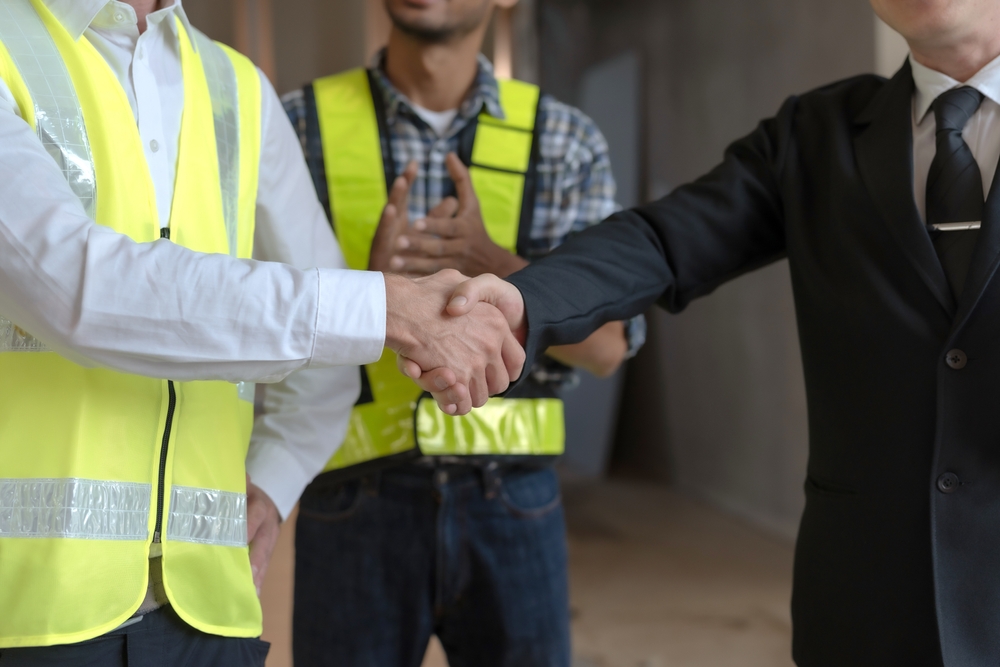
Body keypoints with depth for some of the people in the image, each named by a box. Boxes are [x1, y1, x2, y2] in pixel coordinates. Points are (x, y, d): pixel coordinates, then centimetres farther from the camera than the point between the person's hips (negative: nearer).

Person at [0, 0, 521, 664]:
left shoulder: (238, 94, 15)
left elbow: (329, 338, 24)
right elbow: (79, 290, -22)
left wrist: (267, 491, 6)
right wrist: (388, 309, -23)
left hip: (190, 600, 5)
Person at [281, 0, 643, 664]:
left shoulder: (567, 142, 2)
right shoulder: (297, 128, -1)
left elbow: (603, 345, -8)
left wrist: (489, 263, -29)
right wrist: (369, 291, -30)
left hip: (509, 512, 1)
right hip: (356, 516, -1)